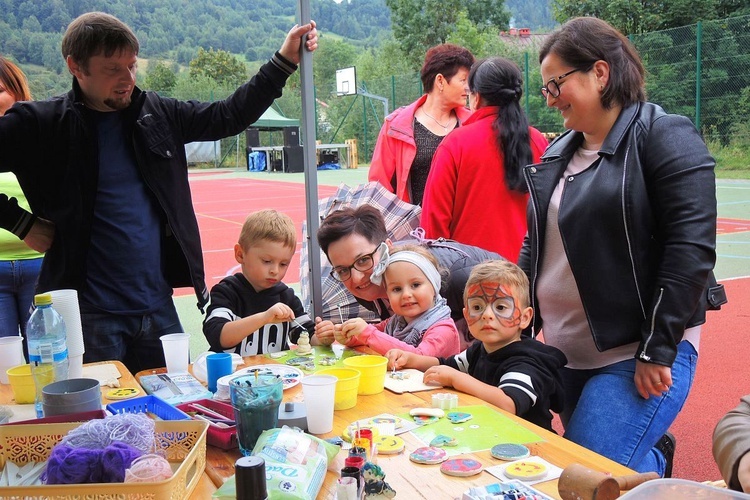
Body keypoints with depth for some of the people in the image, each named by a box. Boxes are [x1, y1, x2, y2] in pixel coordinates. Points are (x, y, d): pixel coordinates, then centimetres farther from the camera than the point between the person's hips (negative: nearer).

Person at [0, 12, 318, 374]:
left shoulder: (157, 114, 7)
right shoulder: (42, 125, -6)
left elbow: (231, 116, 11)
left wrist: (285, 61, 6)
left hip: (159, 307, 4)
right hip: (89, 316, -4)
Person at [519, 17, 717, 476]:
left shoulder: (665, 137, -9)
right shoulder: (559, 154, 12)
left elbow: (691, 248, -16)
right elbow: (536, 247, 17)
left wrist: (658, 349, -17)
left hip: (641, 355, -7)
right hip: (567, 354, 8)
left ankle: (655, 459, 11)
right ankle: (653, 453, 33)